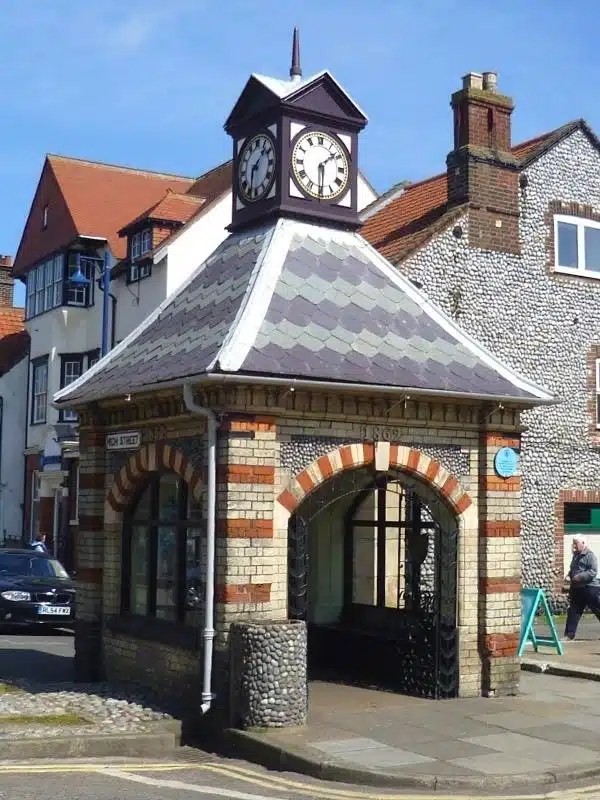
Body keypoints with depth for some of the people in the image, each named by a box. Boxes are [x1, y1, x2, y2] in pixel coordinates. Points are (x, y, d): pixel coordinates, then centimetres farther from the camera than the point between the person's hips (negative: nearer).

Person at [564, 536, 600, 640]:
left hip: (590, 588, -8)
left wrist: (580, 577, -24)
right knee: (573, 612, 4)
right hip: (577, 589, 8)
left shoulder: (590, 555, -11)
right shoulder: (576, 556, 15)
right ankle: (569, 634, 6)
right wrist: (569, 576, 9)